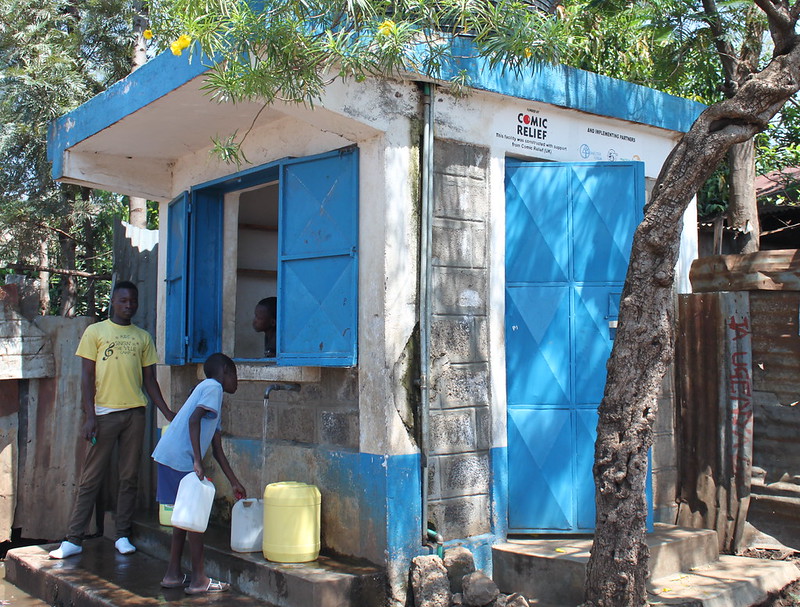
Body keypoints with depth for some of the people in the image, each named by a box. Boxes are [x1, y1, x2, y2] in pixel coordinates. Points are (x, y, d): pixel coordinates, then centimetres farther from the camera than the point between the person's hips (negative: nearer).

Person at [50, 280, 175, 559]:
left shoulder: (143, 337, 13)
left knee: (129, 477, 5)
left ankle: (123, 535, 14)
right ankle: (73, 539, 6)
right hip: (104, 412, -3)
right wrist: (90, 416, -9)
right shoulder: (95, 332, 5)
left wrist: (168, 413, 7)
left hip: (135, 412, 3)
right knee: (91, 478, 0)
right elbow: (87, 376, 0)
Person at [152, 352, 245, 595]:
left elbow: (217, 450, 26)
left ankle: (173, 574, 25)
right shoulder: (213, 387, -3)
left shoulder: (209, 390, 25)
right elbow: (194, 419, -21)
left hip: (169, 457, 10)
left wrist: (234, 483, 27)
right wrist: (197, 461, -24)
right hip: (181, 459, -10)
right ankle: (198, 580, 3)